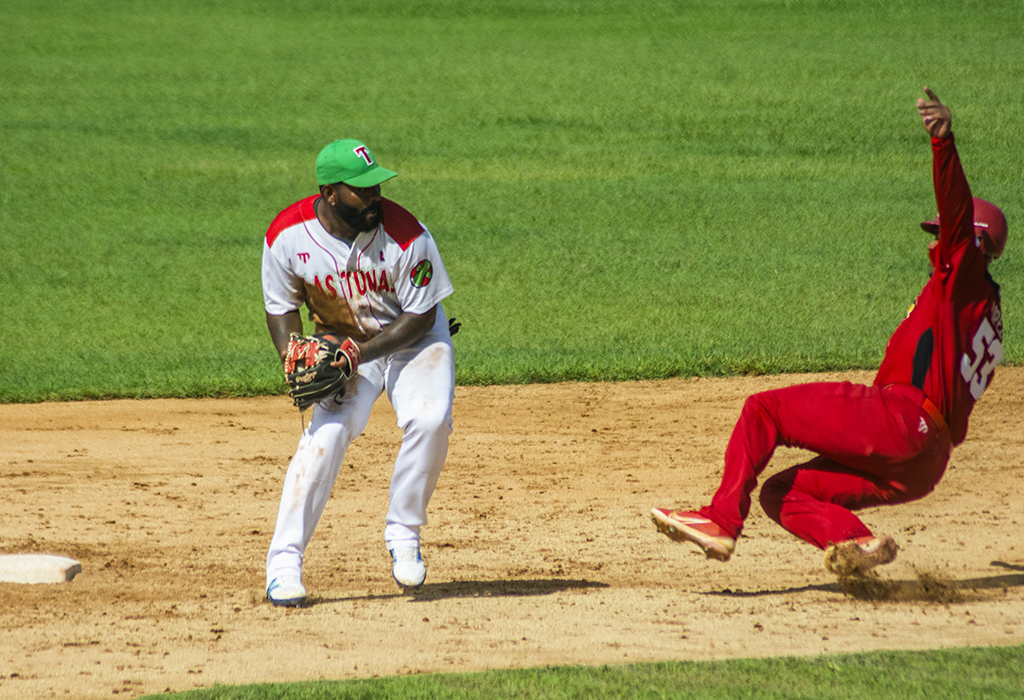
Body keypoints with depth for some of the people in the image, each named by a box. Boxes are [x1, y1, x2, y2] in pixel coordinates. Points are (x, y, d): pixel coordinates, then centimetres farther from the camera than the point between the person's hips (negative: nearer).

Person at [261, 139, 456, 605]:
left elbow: (420, 316, -17)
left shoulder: (405, 235, -26)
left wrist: (362, 352, -28)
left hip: (413, 339, -1)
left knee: (429, 421, -27)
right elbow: (281, 307, -2)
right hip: (343, 345, 1)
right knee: (326, 434, -21)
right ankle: (284, 561, -16)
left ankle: (403, 533, -6)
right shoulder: (287, 236, -19)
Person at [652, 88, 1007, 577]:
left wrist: (943, 141, -31)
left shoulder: (967, 279, 5)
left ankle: (722, 519, -16)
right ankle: (860, 542, -18)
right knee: (781, 493, 8)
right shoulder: (984, 317, 32)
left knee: (763, 410, -7)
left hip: (900, 414, -10)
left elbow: (959, 212, -15)